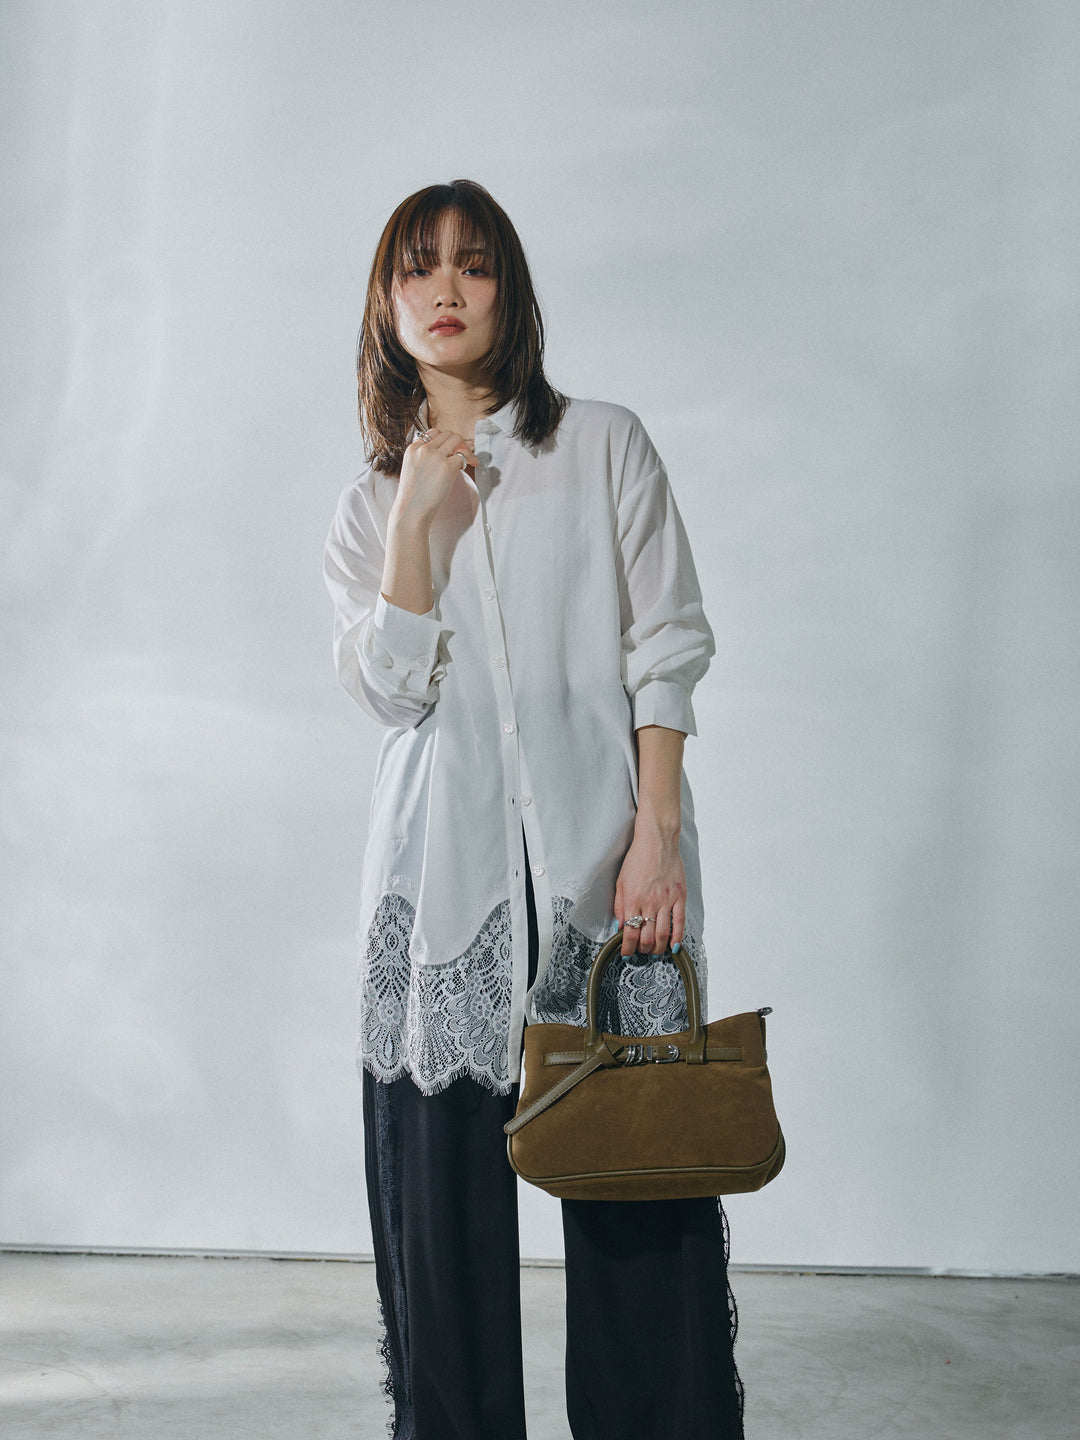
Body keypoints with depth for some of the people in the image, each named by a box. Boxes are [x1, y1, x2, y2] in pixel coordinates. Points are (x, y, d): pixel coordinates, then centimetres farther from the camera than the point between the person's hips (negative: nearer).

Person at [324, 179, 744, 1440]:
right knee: (439, 1162, 2)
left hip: (598, 849, -2)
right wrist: (417, 518, -6)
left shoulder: (604, 448, 6)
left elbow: (664, 649, 1)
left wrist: (657, 836, -8)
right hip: (446, 861, 2)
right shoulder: (372, 501, 13)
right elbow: (385, 685, 0)